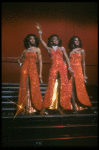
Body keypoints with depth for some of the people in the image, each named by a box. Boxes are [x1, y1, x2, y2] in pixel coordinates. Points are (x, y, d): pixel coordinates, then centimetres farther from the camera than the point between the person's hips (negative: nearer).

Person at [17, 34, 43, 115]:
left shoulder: (37, 49, 8)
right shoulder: (25, 50, 15)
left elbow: (40, 62, 3)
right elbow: (19, 59, 28)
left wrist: (40, 73, -3)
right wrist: (21, 64, 8)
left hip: (33, 69, -2)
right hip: (25, 69, 2)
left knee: (33, 88, -7)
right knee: (25, 88, -2)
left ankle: (33, 108, -5)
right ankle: (25, 108, 0)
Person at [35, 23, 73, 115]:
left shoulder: (62, 48, 18)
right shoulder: (49, 49, 17)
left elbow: (66, 57, 11)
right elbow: (41, 40, 14)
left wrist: (69, 66, -2)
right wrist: (39, 31, 10)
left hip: (62, 66, 1)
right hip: (54, 67, -1)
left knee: (63, 85, -3)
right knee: (51, 86, -10)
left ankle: (60, 107, 3)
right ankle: (44, 108, -10)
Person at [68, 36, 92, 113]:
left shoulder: (82, 50, 8)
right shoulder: (70, 51, 14)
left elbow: (83, 63, 4)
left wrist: (84, 74, -2)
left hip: (78, 70, -2)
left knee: (79, 88, -5)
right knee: (71, 88, -2)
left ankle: (80, 105, 4)